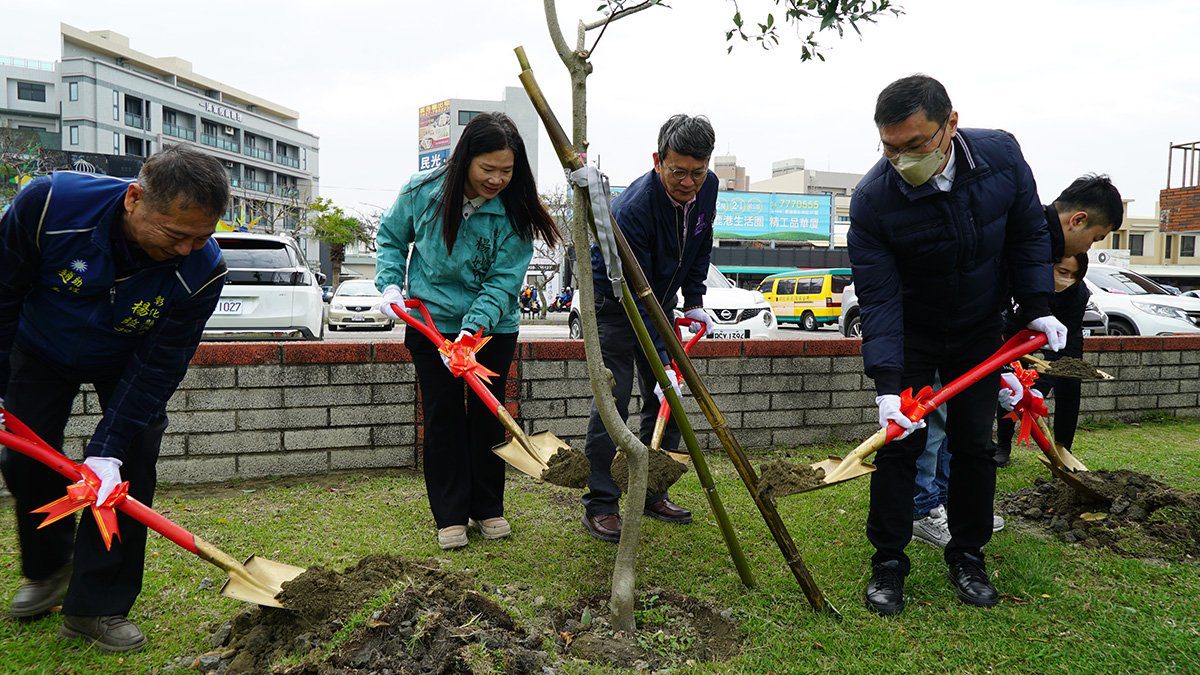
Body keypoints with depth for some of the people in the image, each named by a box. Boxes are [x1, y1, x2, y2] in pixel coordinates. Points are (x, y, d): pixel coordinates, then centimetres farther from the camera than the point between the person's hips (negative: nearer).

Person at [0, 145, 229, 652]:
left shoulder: (202, 270, -34)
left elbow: (159, 364, -27)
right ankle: (48, 569, 31)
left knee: (132, 463, -11)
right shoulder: (49, 204, -36)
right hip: (41, 352, 1)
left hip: (128, 362, 0)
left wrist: (107, 450, -30)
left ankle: (97, 606, 2)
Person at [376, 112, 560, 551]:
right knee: (443, 415, 4)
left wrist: (470, 333, -31)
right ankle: (450, 515, 15)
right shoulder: (423, 192, -12)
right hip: (429, 321, 1)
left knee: (487, 414, 8)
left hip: (494, 327, 0)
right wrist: (390, 284, -8)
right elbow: (391, 236, 6)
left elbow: (502, 282, -19)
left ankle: (488, 508, 24)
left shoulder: (514, 212, -16)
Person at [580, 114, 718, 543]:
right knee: (612, 401, -12)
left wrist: (694, 301, 4)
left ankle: (653, 494, 19)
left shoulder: (707, 188, -11)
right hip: (615, 302, -7)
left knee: (666, 399, 6)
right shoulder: (633, 209, -33)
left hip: (660, 301, 7)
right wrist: (661, 361, -38)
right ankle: (600, 506, -2)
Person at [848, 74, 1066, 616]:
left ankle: (967, 556, 24)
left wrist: (1037, 308, -8)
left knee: (974, 445, 7)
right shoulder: (873, 198, -27)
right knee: (899, 445, -4)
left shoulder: (1001, 155, -18)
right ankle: (888, 562, 11)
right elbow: (878, 297, -26)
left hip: (980, 332, 3)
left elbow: (1028, 235, -1)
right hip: (909, 337, -2)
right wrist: (887, 384, -33)